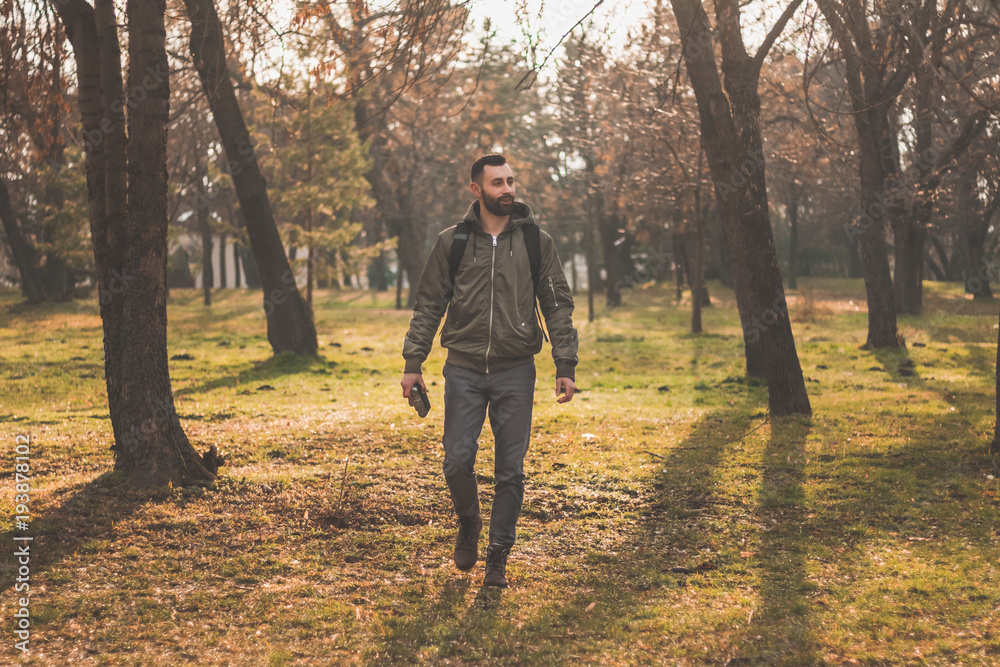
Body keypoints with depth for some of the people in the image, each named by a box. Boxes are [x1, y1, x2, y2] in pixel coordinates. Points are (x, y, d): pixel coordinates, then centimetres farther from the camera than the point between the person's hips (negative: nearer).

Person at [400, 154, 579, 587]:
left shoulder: (536, 242, 4)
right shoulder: (452, 242, 4)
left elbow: (558, 307, 5)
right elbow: (428, 306, 7)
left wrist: (565, 366, -2)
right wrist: (413, 363, 0)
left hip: (515, 371, 0)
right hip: (463, 370, 0)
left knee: (510, 469, 1)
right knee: (458, 461, -4)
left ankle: (498, 555, 15)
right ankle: (468, 527, 26)